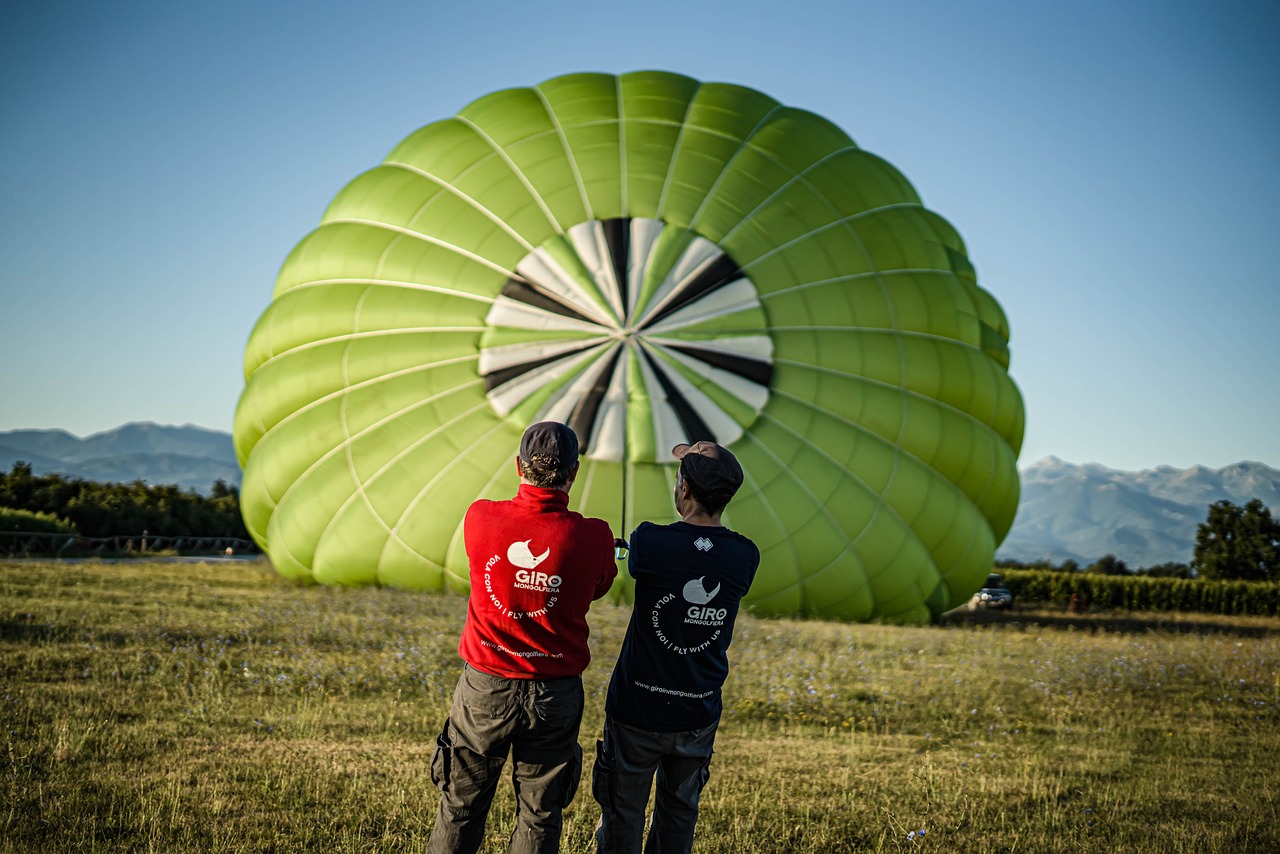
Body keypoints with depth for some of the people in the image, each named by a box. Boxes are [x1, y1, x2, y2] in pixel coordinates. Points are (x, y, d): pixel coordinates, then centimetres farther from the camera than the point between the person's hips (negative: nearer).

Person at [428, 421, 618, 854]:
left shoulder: (480, 518, -11)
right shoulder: (593, 538, -14)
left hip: (484, 689, 1)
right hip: (555, 696, -1)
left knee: (460, 811, 16)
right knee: (539, 819, 13)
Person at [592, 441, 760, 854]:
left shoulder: (650, 542, -20)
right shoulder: (745, 556, -11)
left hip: (637, 711, -3)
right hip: (699, 715, 3)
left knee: (623, 819, 12)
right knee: (679, 813, 22)